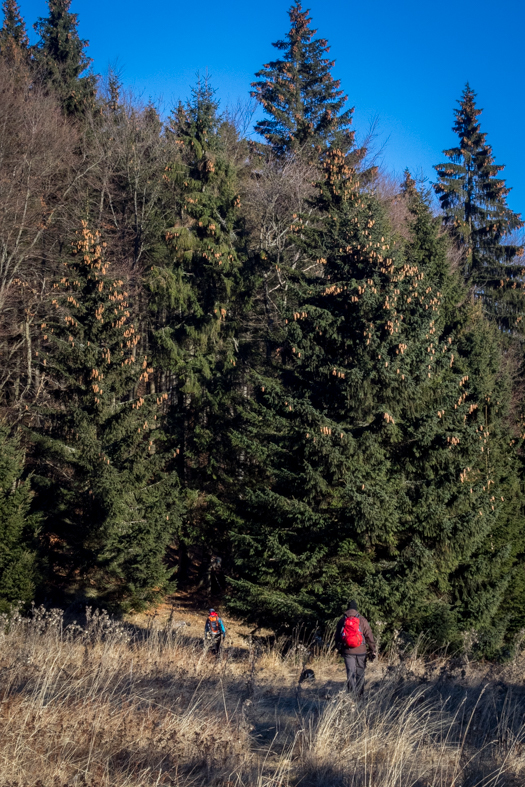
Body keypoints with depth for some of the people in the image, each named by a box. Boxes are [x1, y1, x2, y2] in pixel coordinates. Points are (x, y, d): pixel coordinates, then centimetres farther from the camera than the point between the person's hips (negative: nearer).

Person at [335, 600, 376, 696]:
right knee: (360, 673, 10)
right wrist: (373, 650, 2)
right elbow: (369, 636, -2)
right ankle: (360, 695, 14)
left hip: (347, 651, 1)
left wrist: (339, 649, 24)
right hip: (361, 651, -1)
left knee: (350, 673, 2)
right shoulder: (362, 620, -2)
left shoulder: (342, 621, 5)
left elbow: (337, 637, 11)